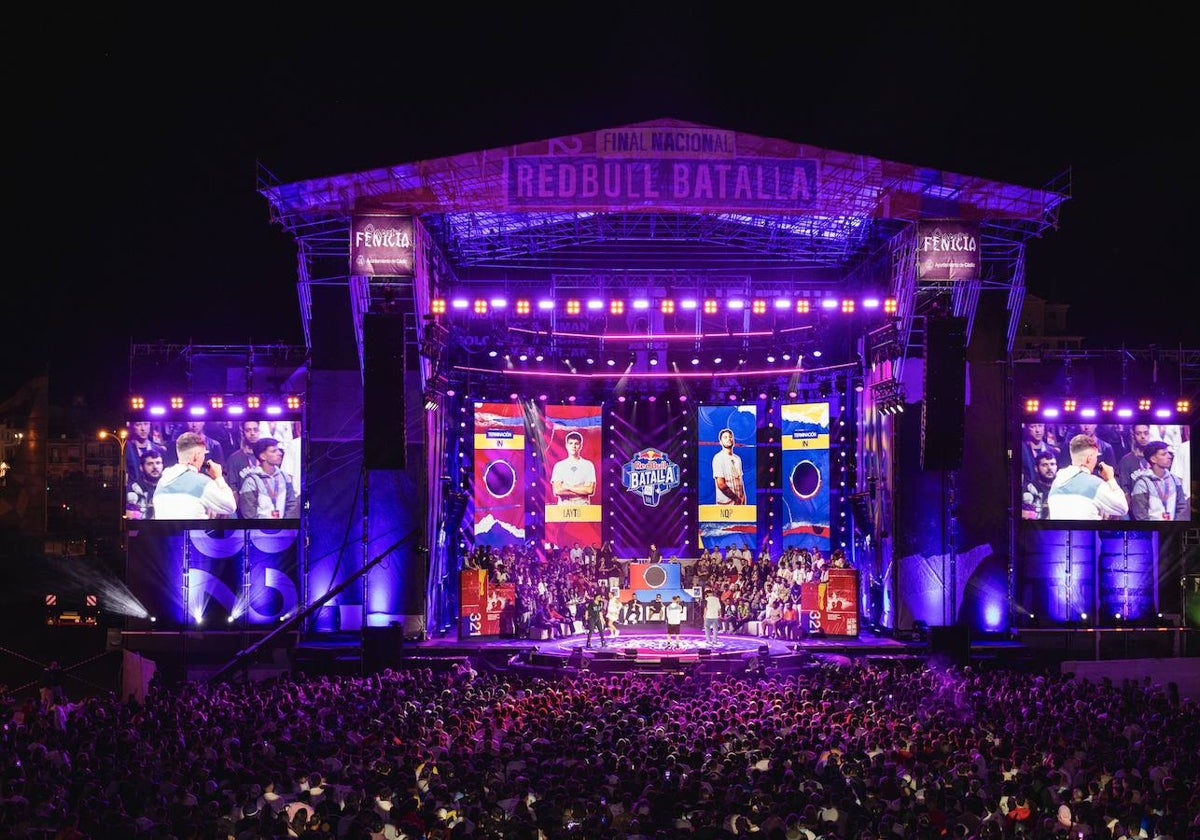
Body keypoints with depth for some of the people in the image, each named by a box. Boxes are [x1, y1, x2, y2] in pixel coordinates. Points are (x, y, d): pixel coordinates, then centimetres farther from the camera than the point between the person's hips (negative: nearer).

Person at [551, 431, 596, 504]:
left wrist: (567, 487, -4)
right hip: (564, 505, 0)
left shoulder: (588, 465, 7)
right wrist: (581, 489, -4)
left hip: (583, 505, 0)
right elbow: (556, 491, -1)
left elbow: (590, 490, -2)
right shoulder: (559, 466, 9)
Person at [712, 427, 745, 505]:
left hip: (739, 502, 6)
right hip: (726, 503, -6)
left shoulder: (737, 459, 13)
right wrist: (736, 498, -10)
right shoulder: (718, 458, -8)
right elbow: (721, 484, -14)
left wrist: (743, 497, 1)